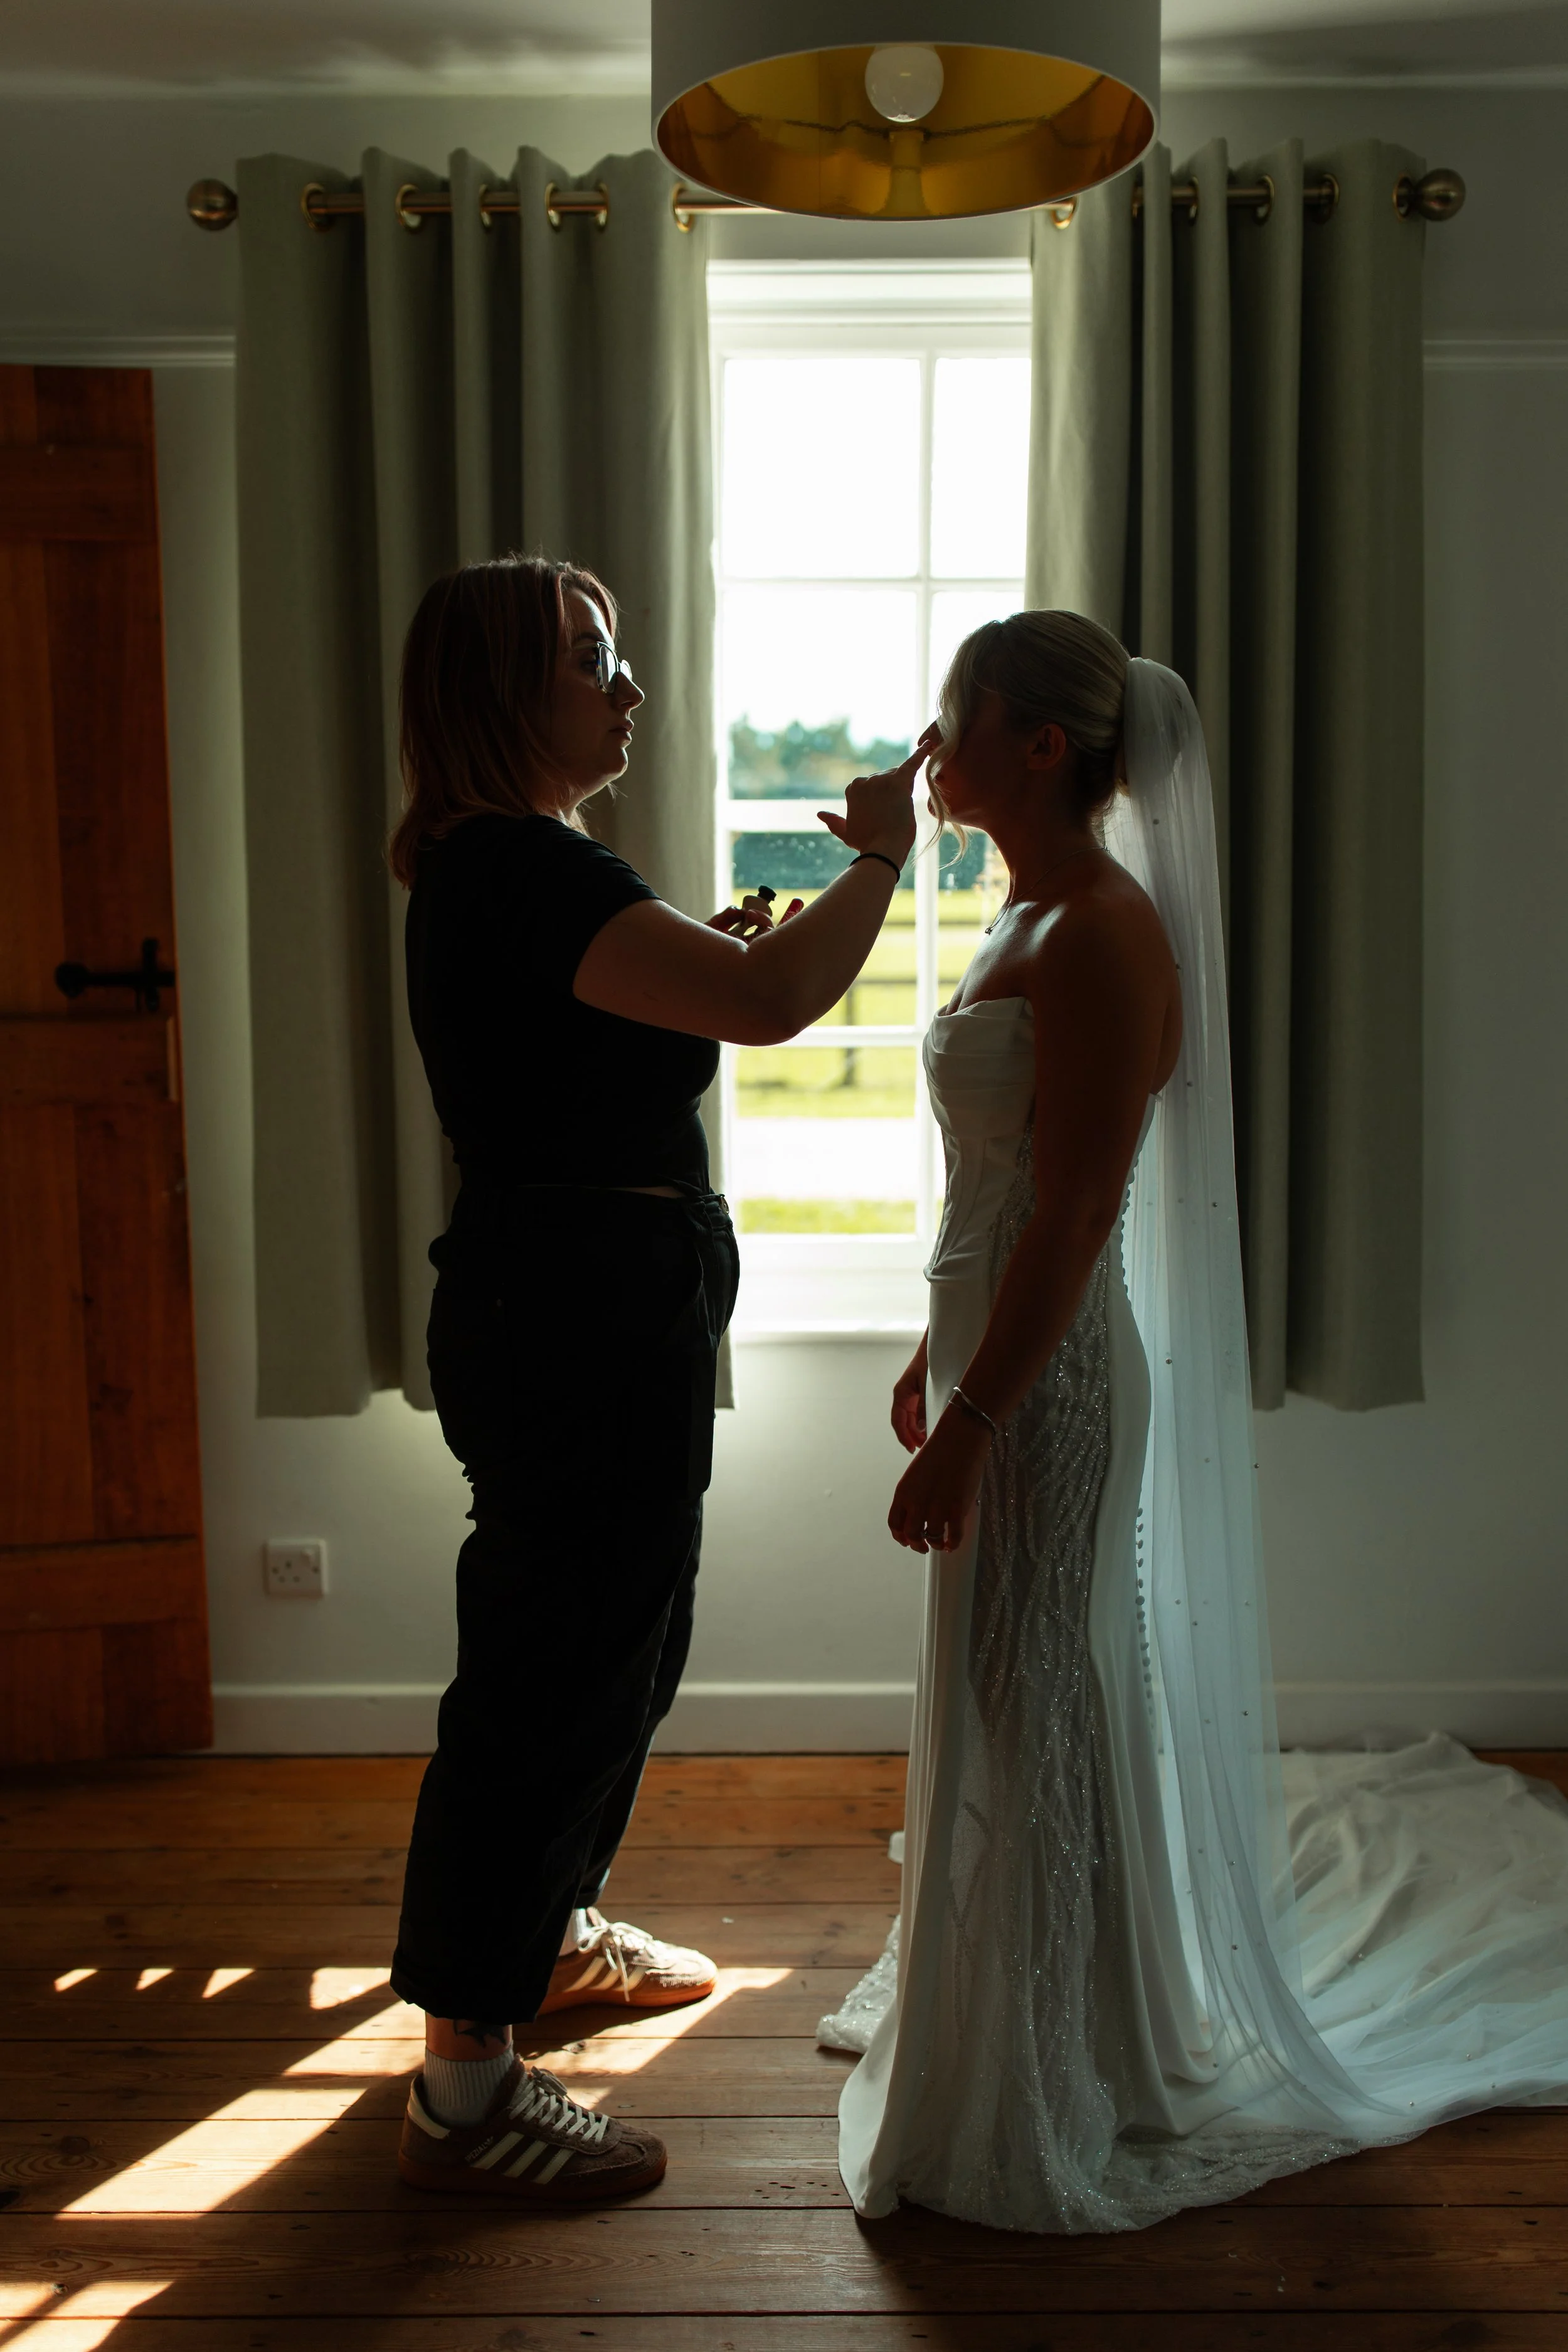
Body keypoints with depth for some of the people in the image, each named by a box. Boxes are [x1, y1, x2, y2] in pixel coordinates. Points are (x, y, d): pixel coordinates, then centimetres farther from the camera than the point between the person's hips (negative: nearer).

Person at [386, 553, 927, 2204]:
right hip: (584, 1323, -11)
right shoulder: (521, 872, -20)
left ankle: (554, 1930, 44)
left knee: (618, 1637, 24)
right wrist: (878, 855, -14)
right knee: (553, 1666, -2)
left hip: (581, 1312, 11)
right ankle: (462, 2090, 12)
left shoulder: (491, 870, 14)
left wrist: (706, 961, 11)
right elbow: (769, 1003, -31)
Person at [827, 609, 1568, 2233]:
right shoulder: (1033, 917, 11)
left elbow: (1073, 1216, -23)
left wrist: (972, 1423, -23)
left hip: (1056, 1382, -10)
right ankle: (1007, 2026, 43)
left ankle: (1059, 2103, 24)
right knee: (1000, 1706, 21)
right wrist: (937, 1357, 20)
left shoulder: (1104, 938, -20)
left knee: (1042, 1715, 4)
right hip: (1003, 1359, 10)